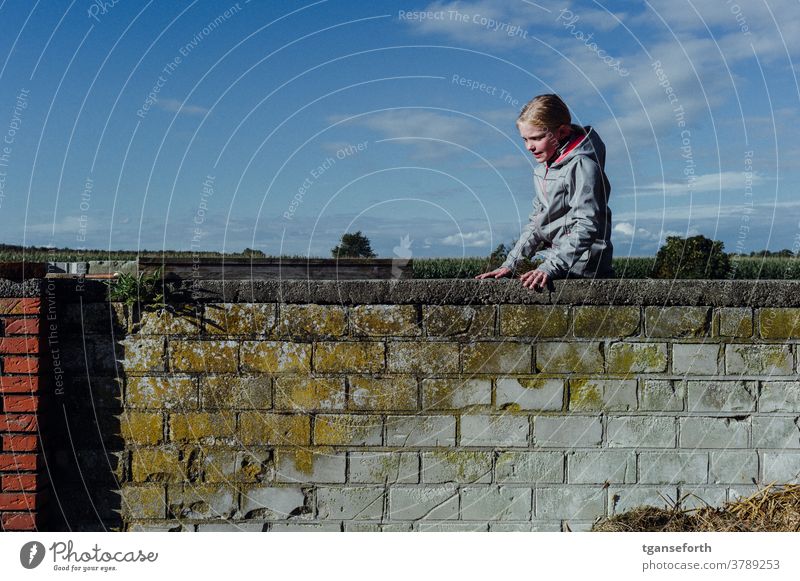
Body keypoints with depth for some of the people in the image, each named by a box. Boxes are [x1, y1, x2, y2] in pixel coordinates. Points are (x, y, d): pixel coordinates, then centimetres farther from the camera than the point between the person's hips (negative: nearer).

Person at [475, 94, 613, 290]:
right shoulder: (543, 170, 14)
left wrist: (550, 267, -27)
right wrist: (510, 264, 7)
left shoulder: (582, 165, -13)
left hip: (578, 265, -8)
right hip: (553, 257, 8)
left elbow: (587, 226, -21)